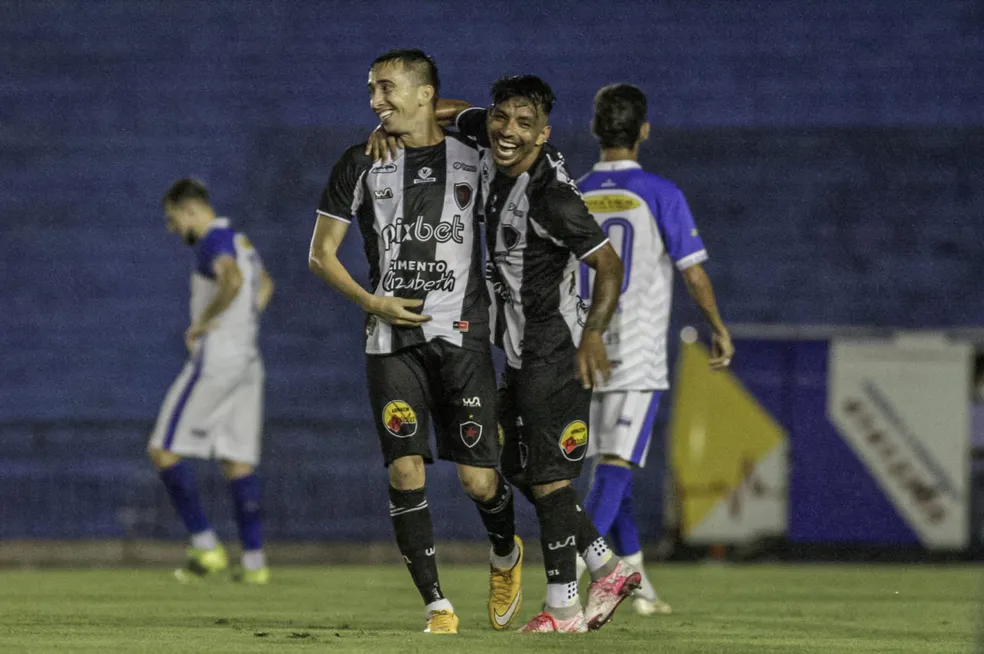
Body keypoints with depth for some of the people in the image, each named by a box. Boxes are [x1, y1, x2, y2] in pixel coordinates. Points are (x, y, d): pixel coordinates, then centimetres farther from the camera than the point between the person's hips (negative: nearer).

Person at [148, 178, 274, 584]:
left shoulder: (213, 242, -11)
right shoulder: (241, 242, 19)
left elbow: (233, 280, -34)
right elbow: (263, 284, 40)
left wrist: (203, 323, -21)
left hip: (214, 362, -9)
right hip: (248, 363, 9)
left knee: (164, 451, -3)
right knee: (238, 463, 8)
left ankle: (205, 546, -7)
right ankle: (254, 562, 2)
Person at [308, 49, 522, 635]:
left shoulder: (472, 158, 5)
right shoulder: (363, 164, 5)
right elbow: (321, 252, 8)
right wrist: (373, 303, -6)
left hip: (462, 337, -1)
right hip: (392, 341, 1)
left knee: (479, 479, -5)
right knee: (406, 472, -10)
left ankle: (506, 554, 28)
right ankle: (437, 607, -1)